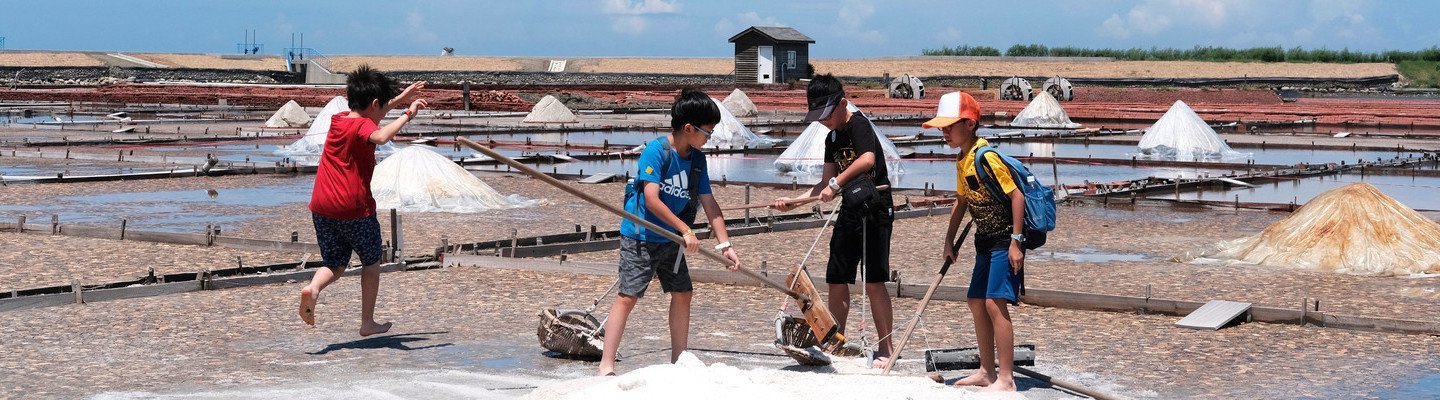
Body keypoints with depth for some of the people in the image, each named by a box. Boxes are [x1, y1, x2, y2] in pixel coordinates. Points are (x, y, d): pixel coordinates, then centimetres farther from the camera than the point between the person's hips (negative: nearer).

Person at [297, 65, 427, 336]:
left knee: (336, 264, 15)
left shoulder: (337, 119, 14)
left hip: (321, 207, 6)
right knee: (371, 261, 16)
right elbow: (381, 137, -35)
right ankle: (367, 322, 19)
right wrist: (408, 114, -26)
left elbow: (370, 113, 34)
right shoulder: (363, 125, -10)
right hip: (355, 208, -6)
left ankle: (313, 288, -18)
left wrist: (401, 99, 35)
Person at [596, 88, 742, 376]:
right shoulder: (656, 150, -19)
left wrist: (725, 244, -1)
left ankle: (678, 361, 23)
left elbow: (709, 204, 6)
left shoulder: (697, 159, 3)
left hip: (671, 240, 8)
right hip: (640, 236, -8)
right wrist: (685, 230, -25)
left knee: (682, 294, 10)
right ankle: (606, 366, -11)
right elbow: (651, 199, -25)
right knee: (628, 296, -11)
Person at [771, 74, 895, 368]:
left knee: (874, 282, -9)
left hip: (875, 210, -9)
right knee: (837, 281, 10)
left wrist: (837, 182, -32)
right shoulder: (833, 138, 15)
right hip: (850, 212, 9)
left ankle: (885, 349, -2)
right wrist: (795, 201, 11)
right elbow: (826, 183, 19)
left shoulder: (859, 124, -12)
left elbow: (867, 159, -31)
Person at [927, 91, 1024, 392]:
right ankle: (987, 371, 23)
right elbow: (962, 200, 21)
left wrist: (1015, 241, -23)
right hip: (986, 240, 10)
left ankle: (1006, 379, -13)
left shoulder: (986, 156, -20)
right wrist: (949, 240, 19)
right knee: (976, 302, 13)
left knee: (994, 302, -16)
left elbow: (1016, 195, -22)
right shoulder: (961, 159, 8)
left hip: (1006, 239, -10)